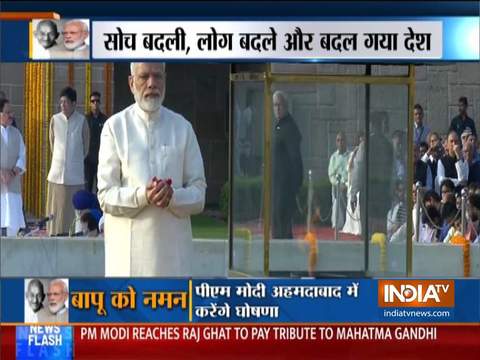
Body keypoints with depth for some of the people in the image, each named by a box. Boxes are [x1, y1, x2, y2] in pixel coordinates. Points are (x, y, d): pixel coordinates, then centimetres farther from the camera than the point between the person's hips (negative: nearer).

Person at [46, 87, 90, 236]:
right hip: (57, 172, 1)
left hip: (75, 174, -1)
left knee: (74, 210, -1)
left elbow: (85, 146, 8)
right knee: (56, 210, 1)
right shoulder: (55, 119, 1)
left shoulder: (82, 121, -4)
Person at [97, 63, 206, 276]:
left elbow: (198, 194, 7)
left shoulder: (182, 128, 7)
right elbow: (106, 196, -2)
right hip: (128, 250, -2)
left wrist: (173, 197, -14)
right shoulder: (115, 127, 1)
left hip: (173, 248, 2)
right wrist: (141, 196, -19)